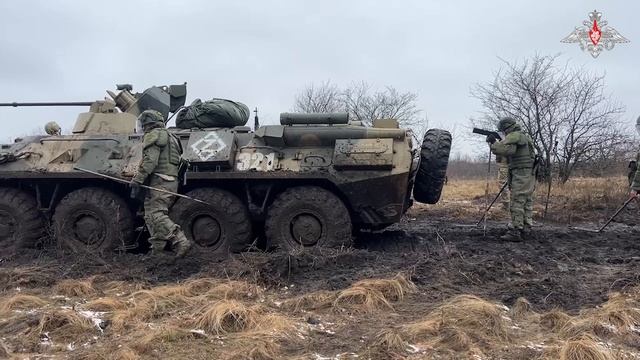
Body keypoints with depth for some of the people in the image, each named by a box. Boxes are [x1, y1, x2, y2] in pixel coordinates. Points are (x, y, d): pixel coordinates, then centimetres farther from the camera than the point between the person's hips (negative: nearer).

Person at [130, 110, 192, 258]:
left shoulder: (154, 135, -4)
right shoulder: (170, 137, 26)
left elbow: (150, 161, -17)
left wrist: (137, 181, -17)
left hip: (159, 181, -10)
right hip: (171, 181, 10)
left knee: (156, 215, -16)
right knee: (151, 216, 12)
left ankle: (181, 242, -25)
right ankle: (157, 251, 10)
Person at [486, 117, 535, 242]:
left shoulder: (513, 136, -9)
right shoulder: (525, 137, 22)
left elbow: (504, 150, -24)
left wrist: (494, 142, -10)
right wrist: (496, 142, 14)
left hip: (520, 174, -10)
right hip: (530, 175, 10)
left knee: (517, 203, -10)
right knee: (527, 203, 11)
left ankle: (515, 232, -11)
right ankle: (525, 230, 15)